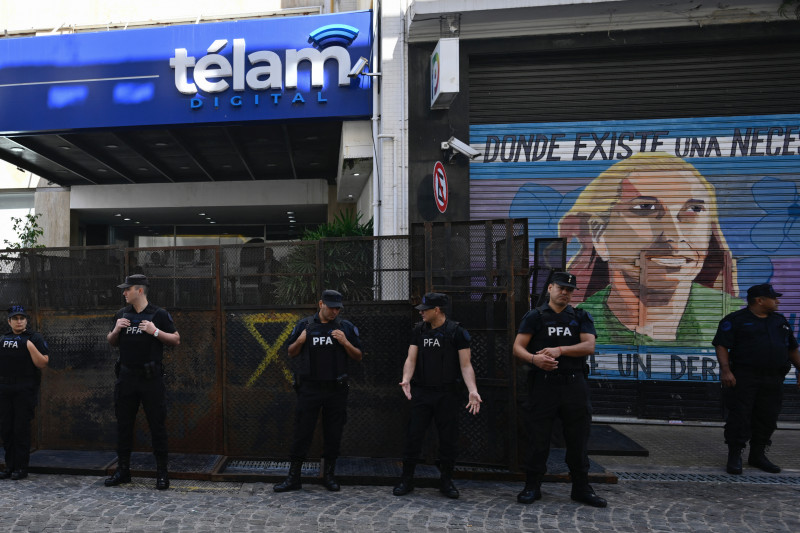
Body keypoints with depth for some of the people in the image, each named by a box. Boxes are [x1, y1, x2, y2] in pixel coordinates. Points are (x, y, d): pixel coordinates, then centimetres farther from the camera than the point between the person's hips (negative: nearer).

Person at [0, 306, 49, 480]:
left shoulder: (35, 338, -1)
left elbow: (43, 363, -10)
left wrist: (31, 347, -17)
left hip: (25, 390, -5)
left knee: (21, 428, -3)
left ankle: (22, 468, 5)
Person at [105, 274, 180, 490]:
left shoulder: (159, 314, -4)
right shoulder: (121, 314, 10)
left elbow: (176, 340, -3)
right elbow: (111, 342, 18)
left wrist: (155, 331, -17)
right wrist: (116, 329, -3)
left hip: (151, 377, -5)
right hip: (126, 377, 5)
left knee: (157, 425, 0)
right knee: (124, 424, 12)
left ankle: (162, 473, 10)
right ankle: (123, 470, 26)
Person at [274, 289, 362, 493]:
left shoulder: (346, 327, 4)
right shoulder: (304, 325, 4)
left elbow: (358, 356, 4)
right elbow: (291, 353, 10)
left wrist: (345, 343, -13)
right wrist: (299, 341, -10)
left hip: (336, 390, 1)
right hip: (309, 388, 0)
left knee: (333, 433, 8)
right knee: (302, 432, 3)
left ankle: (329, 475, 24)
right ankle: (293, 478, 14)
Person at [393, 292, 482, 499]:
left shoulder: (457, 331, -6)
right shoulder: (419, 330, 6)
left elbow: (465, 364, -8)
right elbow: (411, 358, 3)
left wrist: (473, 390, -21)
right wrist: (406, 380, -16)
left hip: (447, 394, -3)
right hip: (421, 393, 3)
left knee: (448, 438, 7)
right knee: (413, 436, 4)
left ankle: (446, 481, 24)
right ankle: (406, 480, 18)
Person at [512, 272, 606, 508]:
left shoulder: (581, 317, 10)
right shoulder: (535, 316, 4)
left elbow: (589, 346, -5)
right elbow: (518, 347, -1)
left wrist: (560, 350, -18)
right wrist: (534, 358, -22)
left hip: (574, 384, 2)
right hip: (543, 384, -2)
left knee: (578, 439, 10)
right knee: (538, 438, 3)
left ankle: (581, 488, 25)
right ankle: (532, 487, 16)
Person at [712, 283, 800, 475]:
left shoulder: (780, 321, 16)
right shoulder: (735, 320, -5)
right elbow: (721, 346, -10)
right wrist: (725, 370, -21)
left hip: (773, 380, 6)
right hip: (744, 378, -6)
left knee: (767, 418, 10)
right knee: (739, 416, -5)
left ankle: (758, 455, 24)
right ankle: (734, 457, 4)